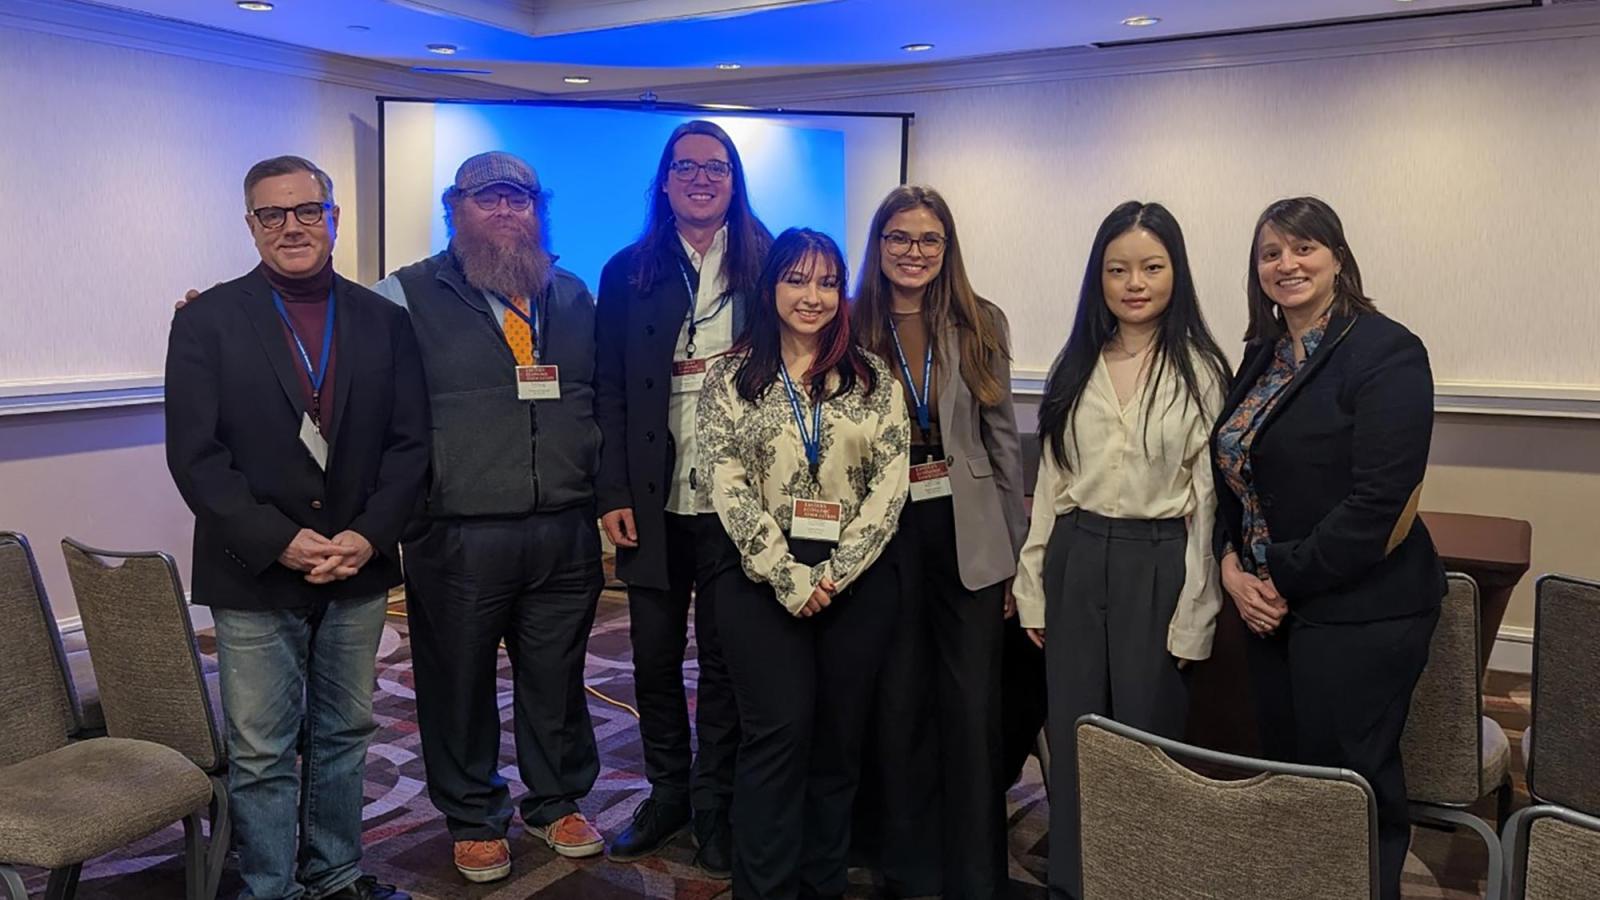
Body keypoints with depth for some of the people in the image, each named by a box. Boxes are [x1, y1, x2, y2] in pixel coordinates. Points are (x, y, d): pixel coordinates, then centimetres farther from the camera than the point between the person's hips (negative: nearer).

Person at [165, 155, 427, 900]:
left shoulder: (383, 321, 5)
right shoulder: (207, 321, -1)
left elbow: (410, 442, 3)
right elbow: (195, 455, -7)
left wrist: (369, 536, -10)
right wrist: (280, 543, -15)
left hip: (358, 570, 3)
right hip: (255, 577, -2)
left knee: (344, 734, 14)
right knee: (262, 754, 5)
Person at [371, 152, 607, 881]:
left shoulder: (575, 297, 11)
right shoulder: (408, 296, -1)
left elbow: (604, 399, 19)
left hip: (566, 534, 3)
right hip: (457, 538, -3)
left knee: (557, 679, 15)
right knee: (459, 684, 10)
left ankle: (557, 801, 36)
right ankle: (473, 818, 31)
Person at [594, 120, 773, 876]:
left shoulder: (765, 266, 2)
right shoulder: (627, 272, 5)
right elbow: (608, 390, 3)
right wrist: (612, 493, -5)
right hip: (652, 502, 2)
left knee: (723, 659, 9)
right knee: (654, 657, 12)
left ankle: (714, 803, 25)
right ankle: (667, 791, 30)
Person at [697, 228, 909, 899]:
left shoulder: (873, 378, 8)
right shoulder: (731, 378, 5)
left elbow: (890, 481, 1)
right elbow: (725, 484, -4)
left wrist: (836, 572, -9)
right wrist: (786, 575, -11)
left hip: (857, 579, 2)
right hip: (763, 576, -1)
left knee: (840, 735, 5)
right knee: (781, 730, -9)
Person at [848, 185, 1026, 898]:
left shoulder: (981, 325, 3)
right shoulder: (853, 328, 1)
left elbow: (1002, 439, 5)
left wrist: (1015, 550, 3)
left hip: (967, 531, 0)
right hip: (883, 529, 0)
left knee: (973, 705, 2)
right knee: (898, 700, 10)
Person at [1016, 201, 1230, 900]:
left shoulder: (1201, 371, -5)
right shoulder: (1075, 367, 8)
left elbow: (1209, 499, -5)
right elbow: (1049, 482, 10)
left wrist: (1193, 617, -7)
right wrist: (1033, 587, 6)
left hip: (1157, 566, -4)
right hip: (1075, 561, 4)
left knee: (1147, 739, 8)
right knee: (1072, 739, 12)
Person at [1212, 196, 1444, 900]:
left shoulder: (1384, 351, -12)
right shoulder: (1264, 355, 11)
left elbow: (1379, 501, -19)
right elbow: (1233, 470, 13)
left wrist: (1287, 580, -13)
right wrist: (1232, 564, -2)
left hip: (1358, 611, -7)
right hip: (1271, 605, 7)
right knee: (1285, 777, 15)